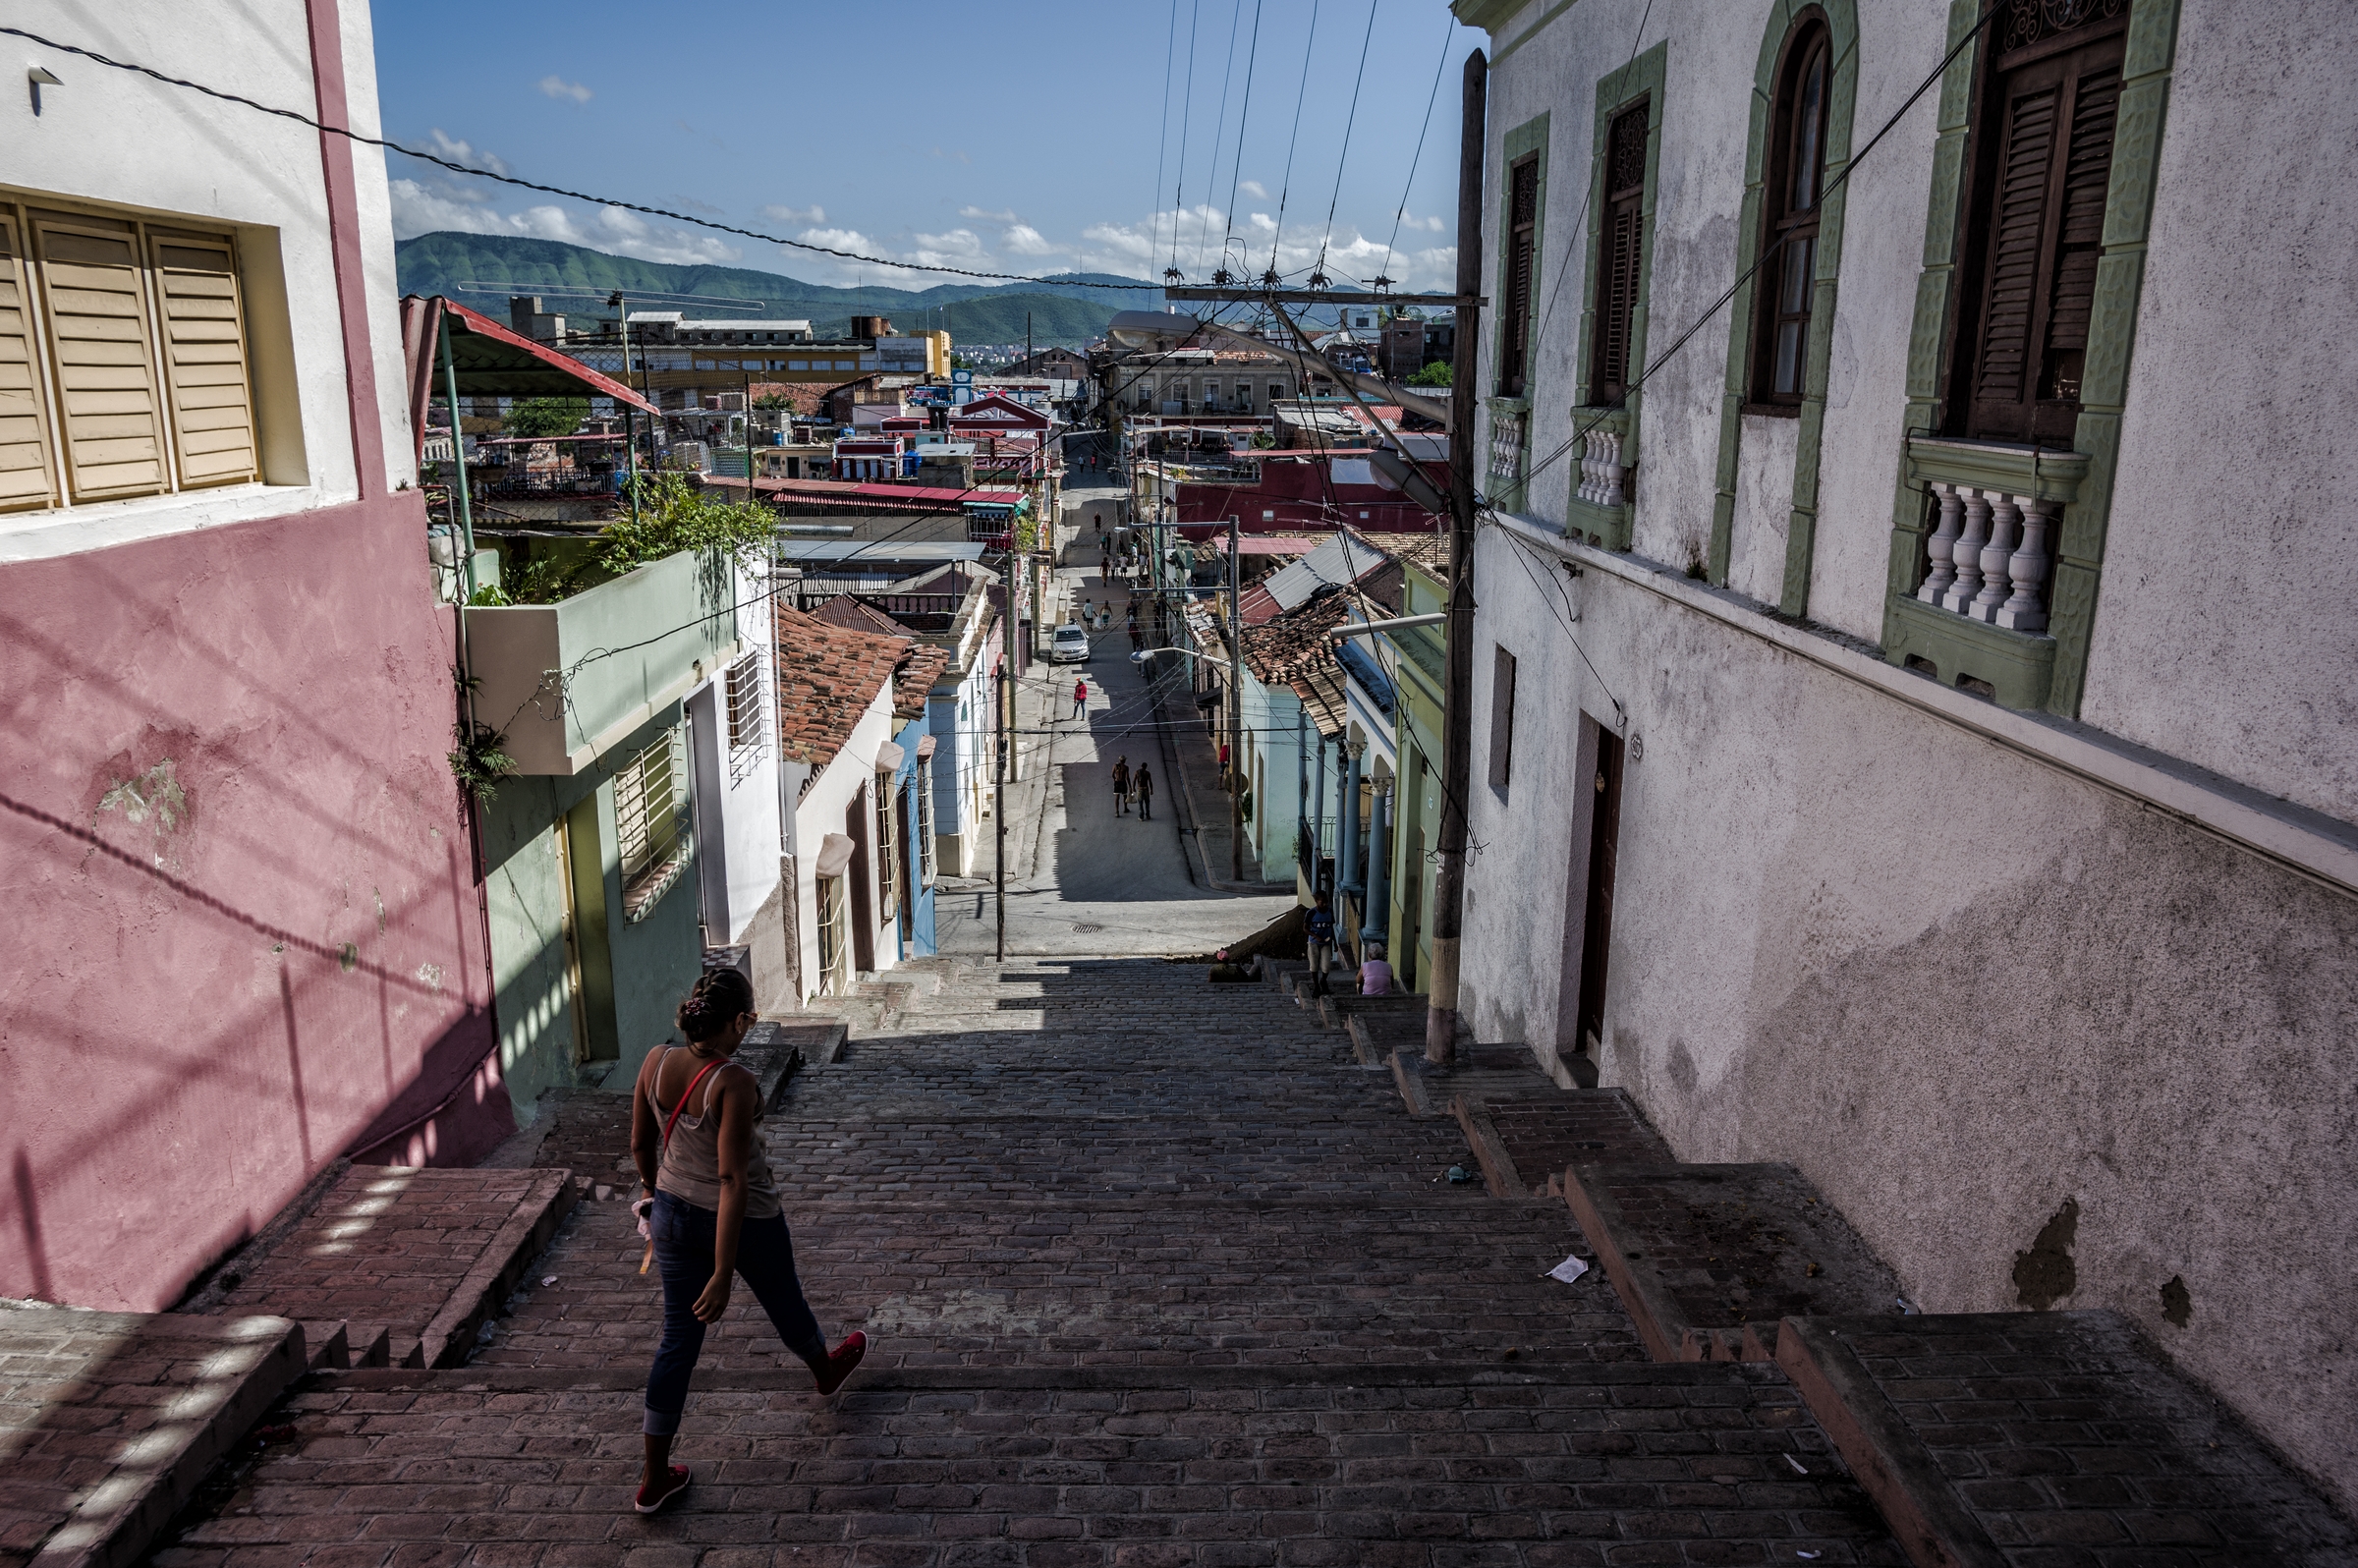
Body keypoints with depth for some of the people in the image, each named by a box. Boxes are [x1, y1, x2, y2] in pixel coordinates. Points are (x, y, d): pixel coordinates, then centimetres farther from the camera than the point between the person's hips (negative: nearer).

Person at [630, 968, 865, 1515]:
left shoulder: (655, 1063, -11)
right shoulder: (734, 1084, -29)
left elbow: (639, 1144, 3)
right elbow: (732, 1179, -28)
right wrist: (722, 1274, -25)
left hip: (673, 1213, 5)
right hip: (742, 1219, -5)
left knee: (679, 1338, 15)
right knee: (782, 1300, 25)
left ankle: (655, 1479, 21)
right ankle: (825, 1369, 55)